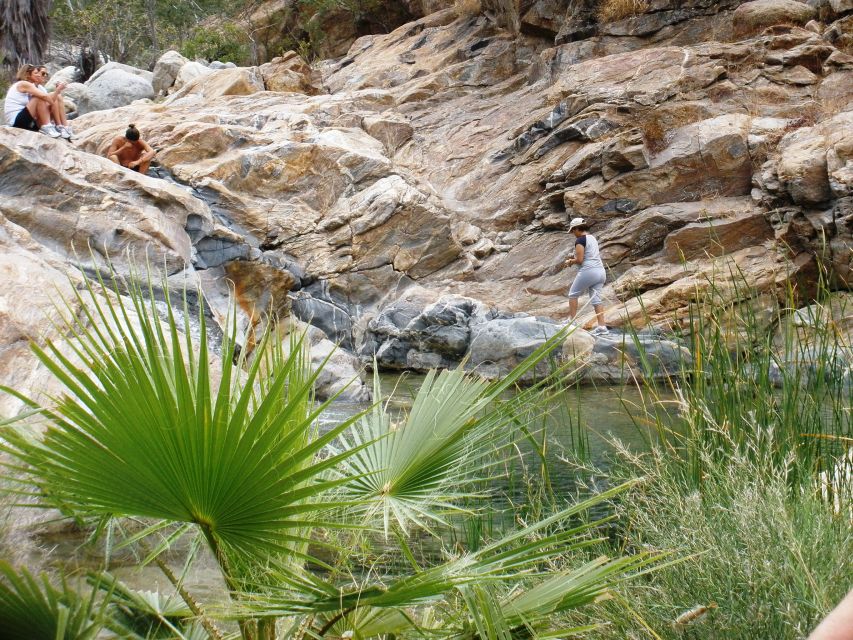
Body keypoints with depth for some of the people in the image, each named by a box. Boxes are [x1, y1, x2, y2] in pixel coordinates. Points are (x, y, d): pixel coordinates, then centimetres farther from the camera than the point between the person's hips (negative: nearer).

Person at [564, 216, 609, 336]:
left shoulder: (580, 240, -9)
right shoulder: (593, 238, 17)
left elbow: (580, 260, -14)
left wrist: (571, 261, 5)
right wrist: (575, 258, 20)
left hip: (588, 271, -8)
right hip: (600, 271, 8)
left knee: (573, 294, 8)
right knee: (596, 299, 5)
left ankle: (572, 321, 7)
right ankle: (602, 326, -4)